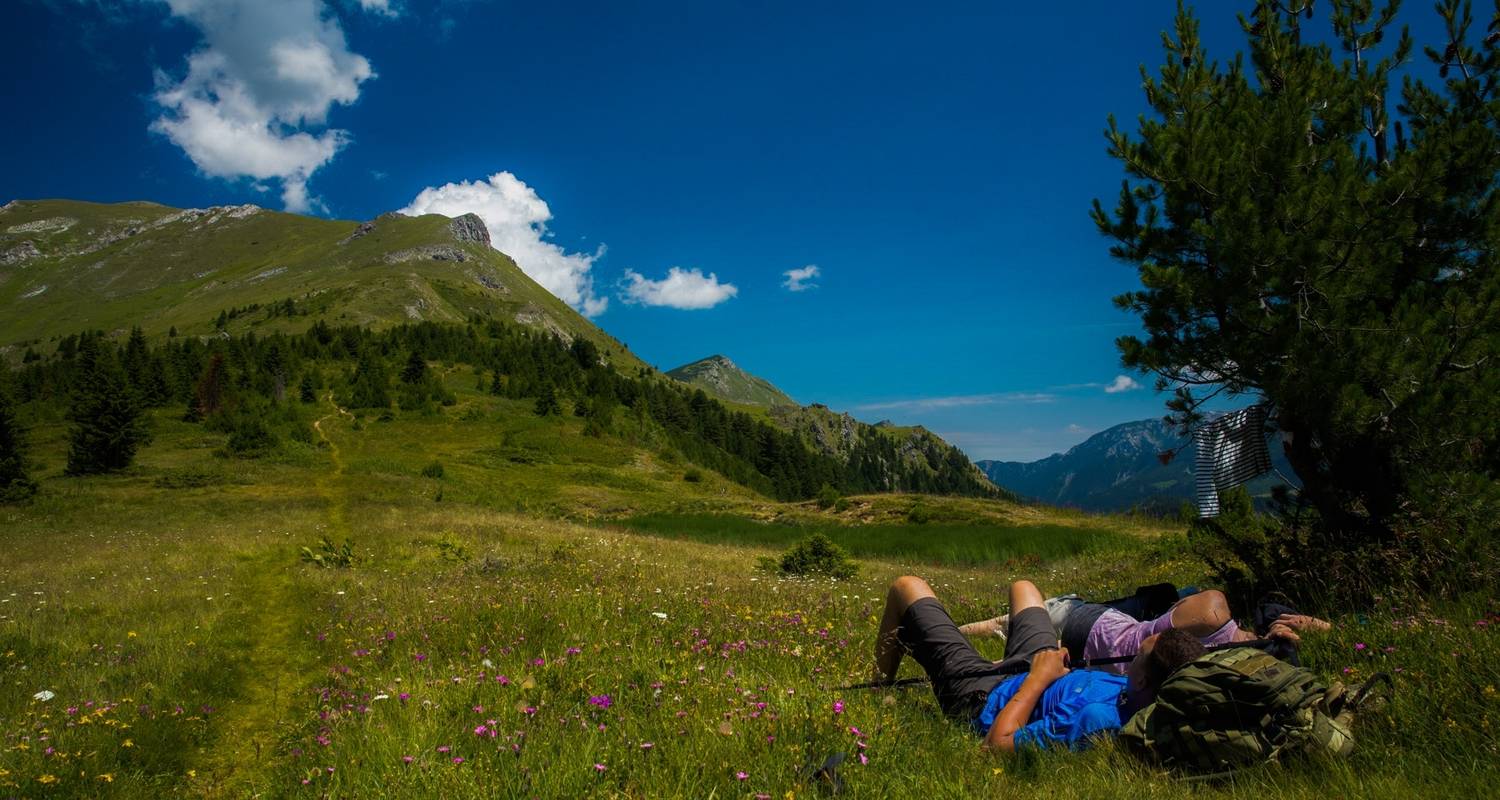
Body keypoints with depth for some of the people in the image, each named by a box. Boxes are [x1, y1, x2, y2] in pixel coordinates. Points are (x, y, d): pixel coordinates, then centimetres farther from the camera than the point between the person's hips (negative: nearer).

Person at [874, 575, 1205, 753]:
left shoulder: (1096, 718, -46)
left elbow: (996, 744, -36)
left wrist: (1039, 678, -27)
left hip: (983, 697, -7)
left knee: (906, 587, 8)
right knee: (1022, 587, 31)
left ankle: (880, 694, 32)